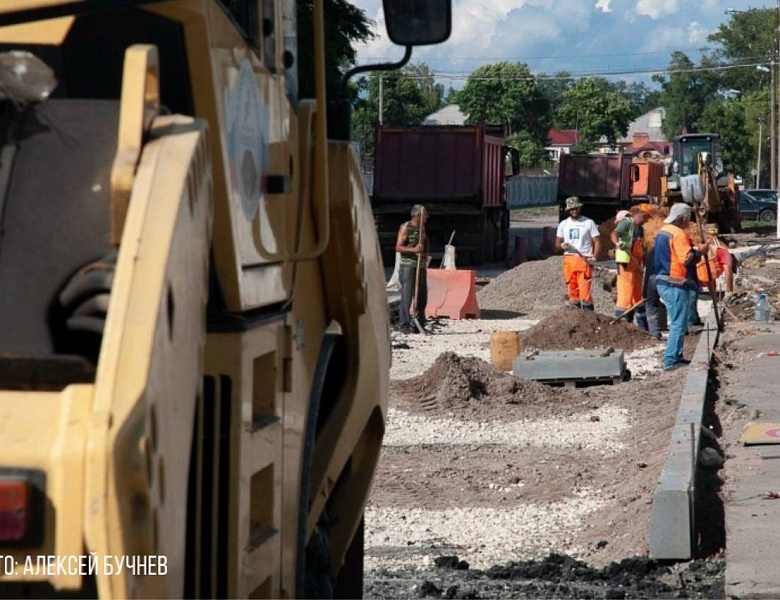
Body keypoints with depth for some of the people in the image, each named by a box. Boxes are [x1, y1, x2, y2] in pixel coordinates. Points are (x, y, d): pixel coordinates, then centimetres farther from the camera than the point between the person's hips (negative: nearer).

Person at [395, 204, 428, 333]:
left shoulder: (422, 228, 15)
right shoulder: (405, 227, -8)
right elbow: (398, 247, -13)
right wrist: (413, 250, -25)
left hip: (421, 267, 8)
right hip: (408, 266, -8)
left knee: (422, 296, 8)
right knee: (407, 296, -9)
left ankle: (420, 324, 17)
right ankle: (404, 325, -6)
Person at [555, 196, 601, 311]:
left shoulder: (589, 223, 5)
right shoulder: (563, 224, 15)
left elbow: (597, 242, 3)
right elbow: (557, 243, 17)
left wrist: (594, 257, -12)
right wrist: (562, 245, -7)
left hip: (584, 261, -4)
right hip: (569, 261, 4)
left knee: (585, 291, -13)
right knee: (572, 291, 4)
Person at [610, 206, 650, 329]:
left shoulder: (640, 229, 18)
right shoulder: (627, 222, -9)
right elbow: (614, 234, -26)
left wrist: (643, 264, 22)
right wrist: (618, 243, -46)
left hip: (636, 265, 9)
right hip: (626, 263, -9)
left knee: (638, 296, 17)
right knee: (625, 296, -11)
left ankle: (643, 326, 27)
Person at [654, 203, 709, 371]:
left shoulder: (663, 232, 14)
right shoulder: (679, 234, -16)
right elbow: (687, 259, -23)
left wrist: (694, 249, 16)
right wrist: (700, 251, -8)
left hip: (663, 282, 10)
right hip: (677, 285, -10)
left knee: (676, 323, 18)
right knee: (678, 324, -6)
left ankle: (676, 357, 23)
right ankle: (671, 361, -8)